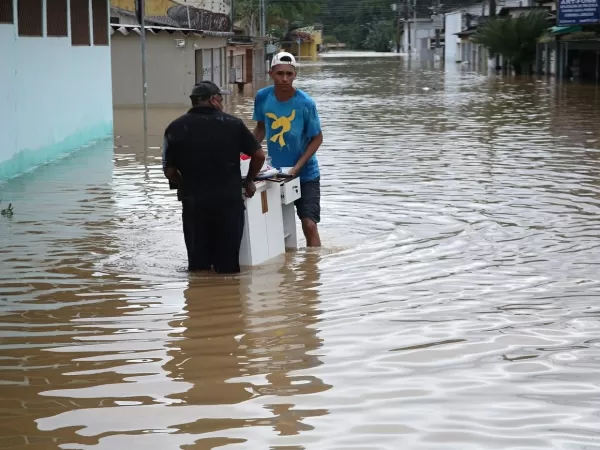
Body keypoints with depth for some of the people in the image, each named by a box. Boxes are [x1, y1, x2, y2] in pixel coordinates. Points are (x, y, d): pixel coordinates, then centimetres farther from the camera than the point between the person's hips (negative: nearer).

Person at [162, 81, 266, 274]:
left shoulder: (176, 128, -2)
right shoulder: (232, 123, -2)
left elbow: (169, 170, 0)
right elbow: (259, 155, 2)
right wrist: (249, 181, 19)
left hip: (194, 202, 1)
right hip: (229, 200, -1)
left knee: (198, 266, 9)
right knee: (228, 263, 6)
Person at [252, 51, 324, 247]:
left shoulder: (305, 103, -20)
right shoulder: (262, 97, -10)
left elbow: (317, 138, -11)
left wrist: (297, 167, -20)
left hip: (305, 174, -4)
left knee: (309, 224, -10)